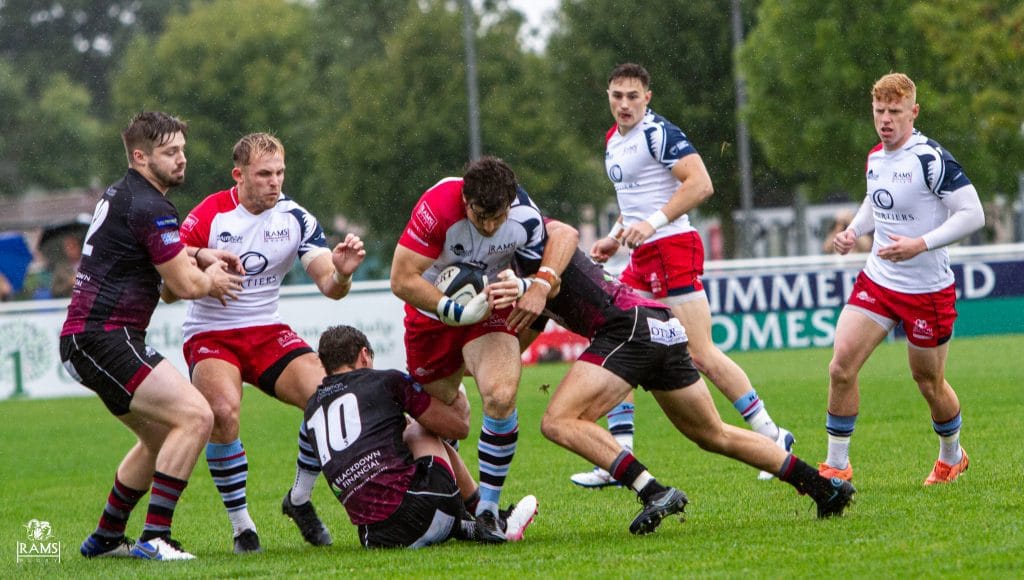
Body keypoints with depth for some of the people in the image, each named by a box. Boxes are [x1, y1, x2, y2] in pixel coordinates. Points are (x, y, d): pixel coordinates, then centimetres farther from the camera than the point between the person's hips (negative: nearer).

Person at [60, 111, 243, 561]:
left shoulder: (119, 195, 18)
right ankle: (154, 538, -20)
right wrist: (211, 279, 10)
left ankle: (105, 538, 27)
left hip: (84, 338, 11)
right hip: (103, 338, -11)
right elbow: (185, 286, -12)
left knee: (162, 437, 21)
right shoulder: (149, 208, -14)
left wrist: (202, 259, 24)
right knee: (195, 417, -18)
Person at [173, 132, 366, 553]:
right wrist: (201, 259, -34)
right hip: (209, 334, -4)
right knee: (224, 411, -32)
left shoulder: (295, 218, -3)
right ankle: (241, 524, -15)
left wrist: (341, 272, -29)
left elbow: (330, 287, -5)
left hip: (268, 332, 4)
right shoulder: (209, 216, -12)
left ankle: (300, 500, 6)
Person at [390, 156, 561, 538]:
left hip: (491, 307, 1)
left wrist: (541, 287, -16)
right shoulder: (437, 208, -32)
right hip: (432, 314, 0)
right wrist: (457, 311, -33)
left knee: (500, 397, -23)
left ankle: (488, 507, -10)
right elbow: (402, 280, -28)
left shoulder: (524, 216, -23)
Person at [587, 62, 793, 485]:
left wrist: (652, 223, -26)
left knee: (702, 355, -11)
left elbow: (700, 184, -22)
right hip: (642, 259, 9)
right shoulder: (613, 141, 16)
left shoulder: (658, 133, -12)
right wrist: (616, 237, 17)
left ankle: (772, 438, 0)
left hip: (673, 249, -9)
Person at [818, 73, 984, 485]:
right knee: (841, 366, -8)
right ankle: (837, 467, 2)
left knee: (929, 382, 9)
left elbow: (973, 214, -21)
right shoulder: (875, 158, 5)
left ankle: (952, 458, 36)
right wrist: (853, 231, 6)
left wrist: (920, 244, -28)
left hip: (927, 291, -6)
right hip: (877, 281, 6)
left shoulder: (930, 159, -19)